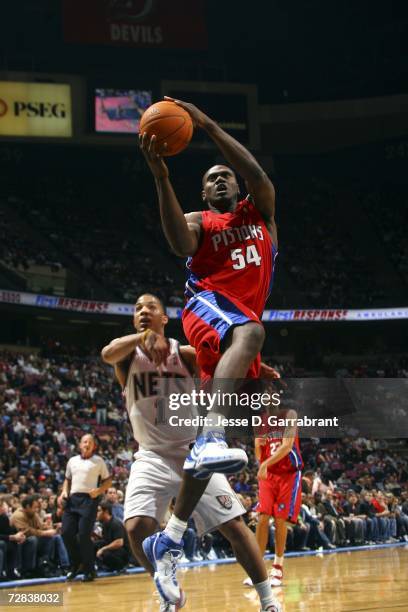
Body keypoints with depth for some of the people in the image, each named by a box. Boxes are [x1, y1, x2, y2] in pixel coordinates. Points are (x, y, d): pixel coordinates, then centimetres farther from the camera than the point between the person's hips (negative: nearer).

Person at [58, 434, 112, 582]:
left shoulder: (98, 461, 4)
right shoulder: (72, 461, 15)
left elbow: (108, 480, 6)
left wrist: (98, 491, -12)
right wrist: (64, 492, 7)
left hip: (89, 499, -5)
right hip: (72, 499, 5)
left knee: (83, 535, -11)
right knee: (67, 533, -3)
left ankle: (89, 570, 1)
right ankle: (75, 565, 16)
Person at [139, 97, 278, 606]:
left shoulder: (260, 212, 22)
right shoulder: (199, 222, 14)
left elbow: (256, 174, -1)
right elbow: (181, 244, -13)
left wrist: (207, 124, -9)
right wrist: (161, 179, -25)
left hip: (244, 319, 4)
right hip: (208, 304, -4)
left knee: (209, 450, -2)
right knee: (249, 332, -41)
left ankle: (169, 538, 2)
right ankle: (210, 438, -58)